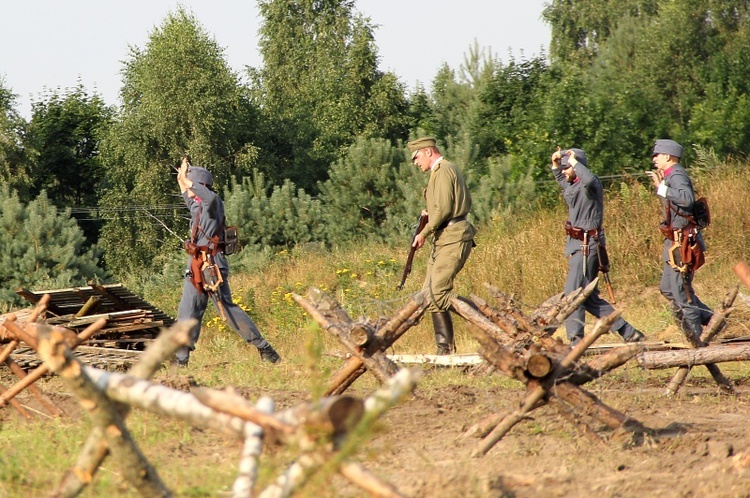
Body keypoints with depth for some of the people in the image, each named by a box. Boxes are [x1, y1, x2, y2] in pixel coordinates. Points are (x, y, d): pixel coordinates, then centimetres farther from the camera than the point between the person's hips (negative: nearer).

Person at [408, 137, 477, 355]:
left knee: (438, 292, -16)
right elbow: (466, 204, 25)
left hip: (452, 239, -11)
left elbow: (444, 209, -19)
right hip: (444, 240, 11)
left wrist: (424, 233, -11)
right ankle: (446, 348, 6)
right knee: (429, 294, 7)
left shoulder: (443, 170, -10)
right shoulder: (446, 170, 22)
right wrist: (431, 214, 18)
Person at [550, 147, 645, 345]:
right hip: (577, 244, 10)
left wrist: (574, 161, -25)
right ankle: (629, 333, 16)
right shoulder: (573, 185, 15)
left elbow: (589, 180, -40)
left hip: (587, 245, -10)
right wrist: (555, 164, 21)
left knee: (573, 293, -14)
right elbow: (561, 181, 39)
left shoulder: (588, 185, -13)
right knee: (589, 297, 11)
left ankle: (576, 340, -16)